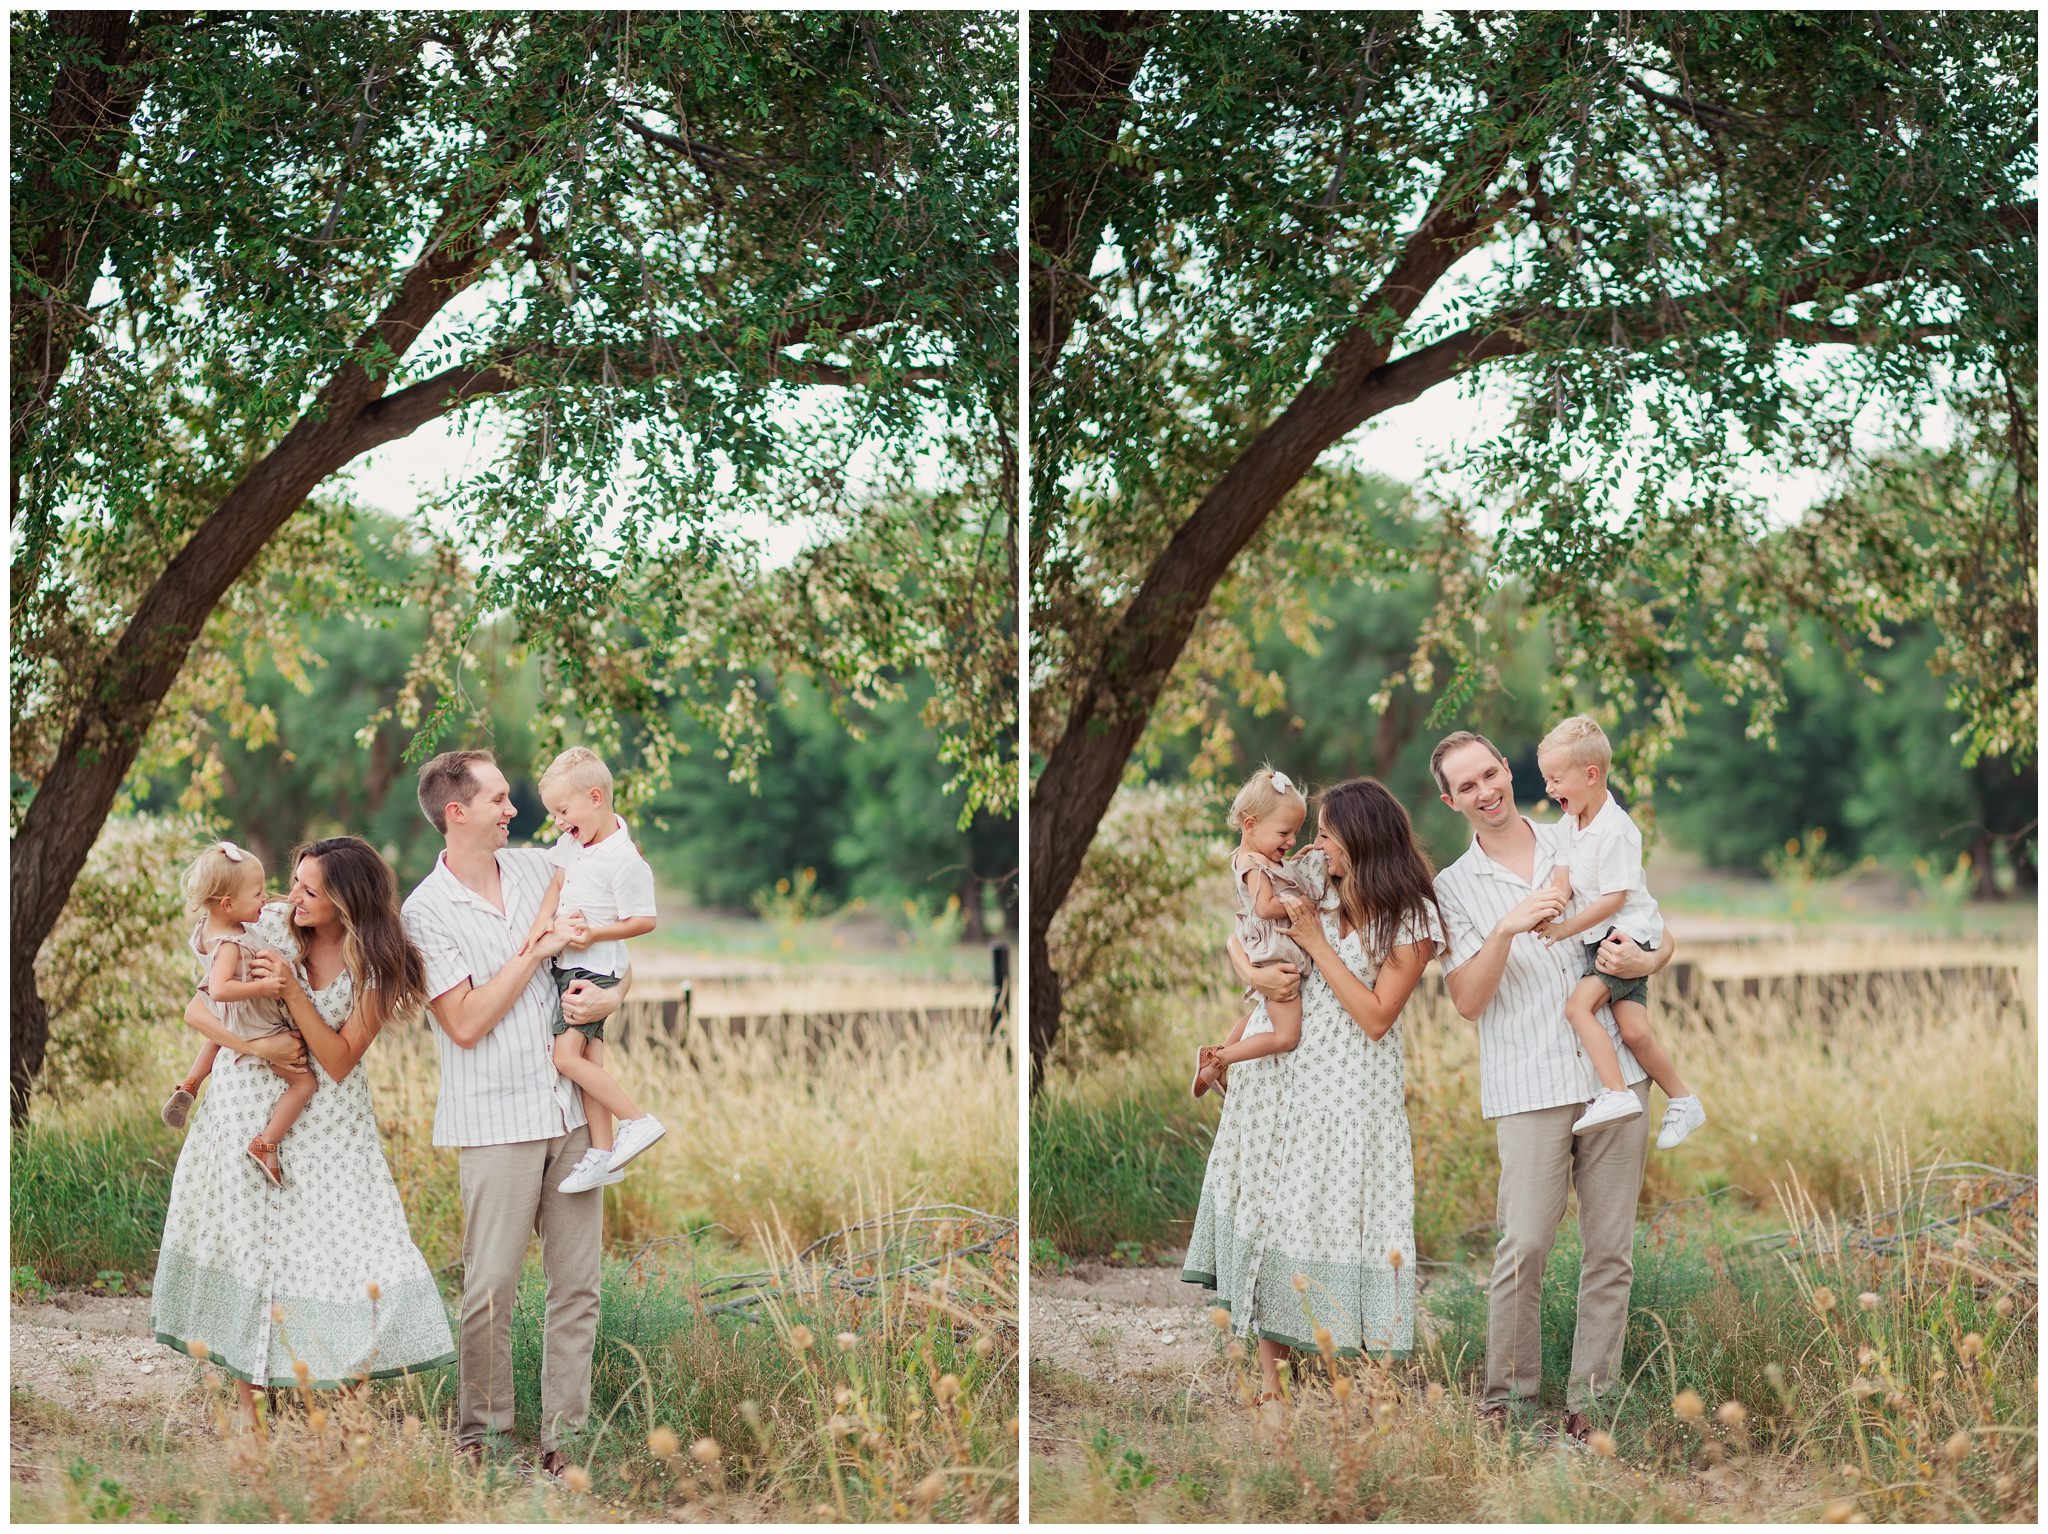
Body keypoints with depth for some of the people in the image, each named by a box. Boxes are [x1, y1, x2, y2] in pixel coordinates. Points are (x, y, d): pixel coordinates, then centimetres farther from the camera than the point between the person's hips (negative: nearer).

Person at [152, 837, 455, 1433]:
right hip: (250, 1102, 1)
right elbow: (198, 1009, -6)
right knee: (245, 1236, 2)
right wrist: (258, 1047, -22)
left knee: (348, 1245, -9)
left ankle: (347, 1398, -2)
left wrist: (293, 993, -27)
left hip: (328, 1119, -1)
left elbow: (339, 1062, -16)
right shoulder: (268, 927, -10)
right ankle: (246, 1401, 10)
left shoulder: (376, 965, -12)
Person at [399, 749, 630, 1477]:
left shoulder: (537, 870, 10)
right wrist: (538, 951, -11)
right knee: (490, 1286, -6)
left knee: (578, 1282, 4)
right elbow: (467, 1023, -12)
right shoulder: (426, 912, -6)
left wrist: (611, 994, -3)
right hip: (496, 1121, -5)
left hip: (570, 1109, 5)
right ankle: (477, 1432, 9)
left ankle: (561, 1435, 10)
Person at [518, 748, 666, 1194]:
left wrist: (595, 934, -24)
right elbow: (557, 882, 17)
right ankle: (602, 1153, 8)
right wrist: (541, 922, 0)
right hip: (568, 965, 9)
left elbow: (644, 921, -16)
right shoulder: (574, 841, 6)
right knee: (589, 1057, 6)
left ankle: (638, 1121, -8)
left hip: (594, 968, -9)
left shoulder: (624, 860, -20)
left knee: (566, 1055, -16)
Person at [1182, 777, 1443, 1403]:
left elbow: (1375, 1017, -15)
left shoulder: (1411, 918, -9)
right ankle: (1269, 1372, 9)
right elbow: (1240, 938, 13)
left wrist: (1316, 941, -16)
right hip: (1280, 1072, 5)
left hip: (1348, 1087, -5)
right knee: (1270, 1207, 4)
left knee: (1338, 1220, -6)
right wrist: (1250, 972, -10)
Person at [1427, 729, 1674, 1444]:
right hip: (1528, 1089, -2)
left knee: (1611, 1250, 1)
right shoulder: (1454, 888, 6)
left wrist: (1642, 961, -7)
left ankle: (1590, 1401, 7)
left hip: (1614, 1075, 2)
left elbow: (1663, 938, 17)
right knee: (1524, 1245, -11)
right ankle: (1505, 1397, 0)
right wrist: (1506, 930, -18)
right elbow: (1467, 1001, -3)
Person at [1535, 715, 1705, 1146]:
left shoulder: (1616, 829, -17)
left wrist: (1568, 928, -19)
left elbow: (1614, 898, -18)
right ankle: (1682, 1102, 9)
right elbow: (1563, 880, 1)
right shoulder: (1566, 827, 10)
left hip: (1627, 935, -8)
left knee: (1578, 1005, -22)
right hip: (1598, 939, 8)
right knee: (1633, 1030, -1)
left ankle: (1615, 1092, -24)